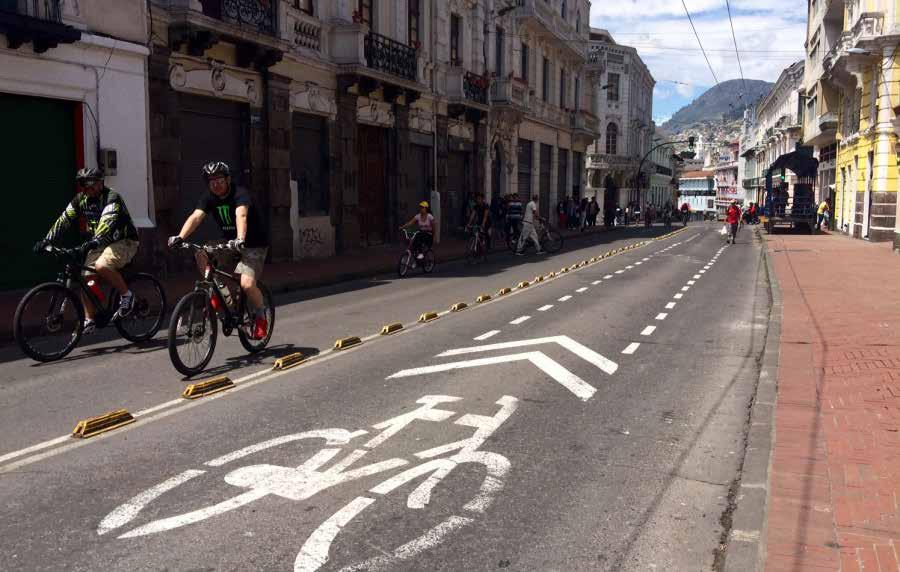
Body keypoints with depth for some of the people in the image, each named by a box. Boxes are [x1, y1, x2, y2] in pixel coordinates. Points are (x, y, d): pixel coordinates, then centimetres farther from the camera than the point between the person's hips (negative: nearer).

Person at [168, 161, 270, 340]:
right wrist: (180, 237, -33)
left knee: (247, 284, -24)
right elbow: (195, 217, -16)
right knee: (201, 255, -17)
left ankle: (262, 313, 5)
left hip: (254, 245, -6)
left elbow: (241, 215, -38)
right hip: (230, 243, 6)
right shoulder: (209, 197, -2)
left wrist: (240, 240, -56)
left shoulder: (240, 193, -19)